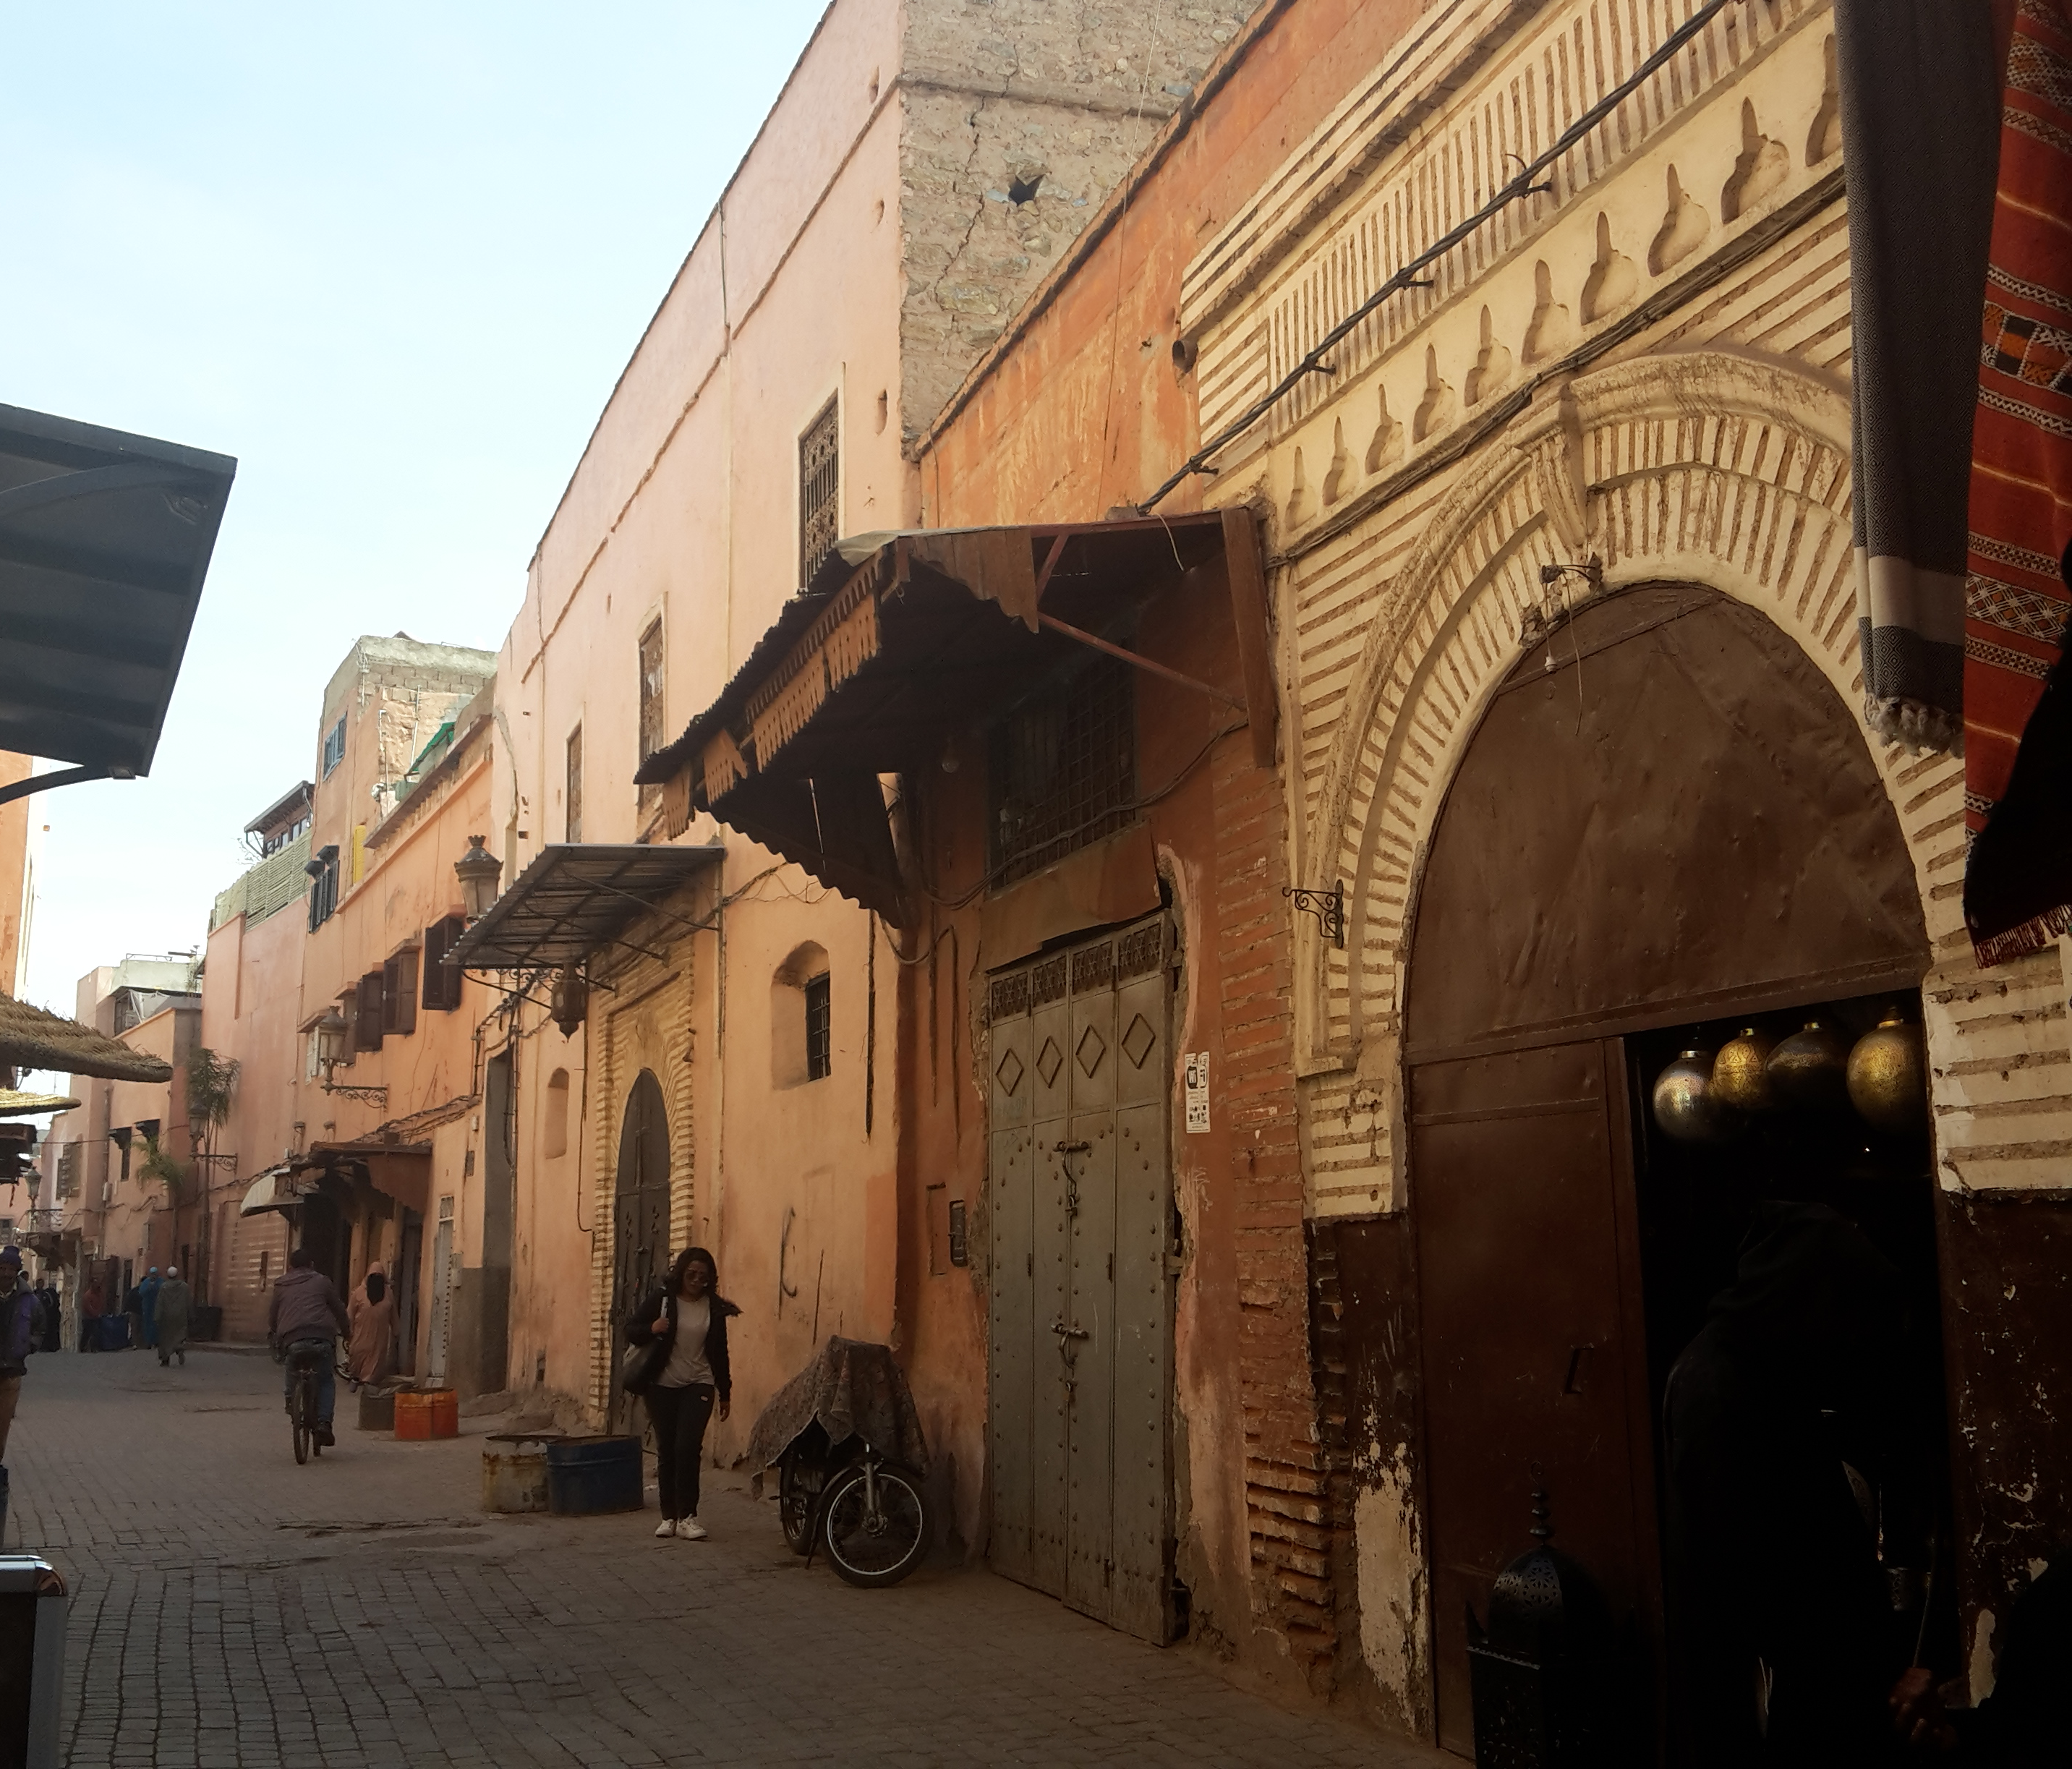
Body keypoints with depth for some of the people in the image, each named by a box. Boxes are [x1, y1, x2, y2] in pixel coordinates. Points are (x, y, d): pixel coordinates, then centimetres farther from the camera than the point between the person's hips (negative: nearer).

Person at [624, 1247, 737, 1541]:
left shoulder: (713, 1307, 2)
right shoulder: (659, 1299, -4)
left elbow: (719, 1351, 9)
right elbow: (630, 1329, -2)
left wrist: (725, 1392, 11)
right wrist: (651, 1329, -23)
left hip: (698, 1386, 0)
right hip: (662, 1386, 0)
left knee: (688, 1447, -13)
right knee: (667, 1451, 4)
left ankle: (687, 1516, -8)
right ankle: (669, 1516, 14)